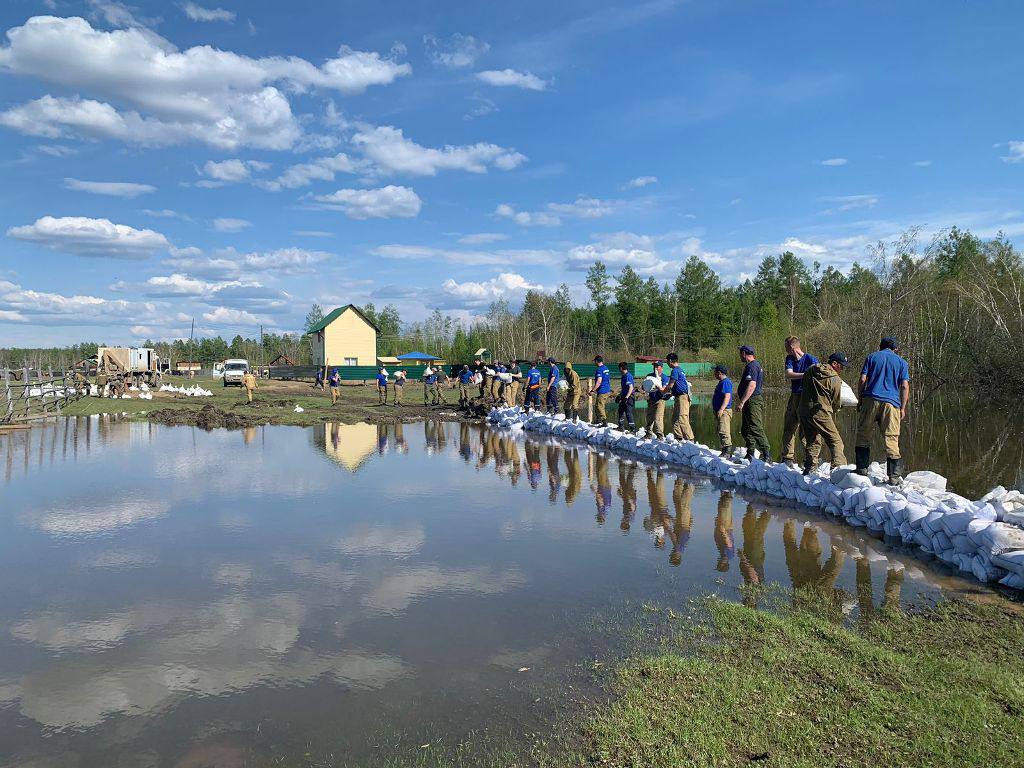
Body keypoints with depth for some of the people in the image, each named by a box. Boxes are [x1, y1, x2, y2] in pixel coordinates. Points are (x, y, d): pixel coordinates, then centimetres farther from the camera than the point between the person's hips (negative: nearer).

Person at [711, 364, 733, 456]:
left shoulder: (726, 382, -13)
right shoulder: (722, 382, 20)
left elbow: (727, 397, -23)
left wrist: (721, 409, -30)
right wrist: (716, 411, 27)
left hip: (724, 411, -11)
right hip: (720, 411, 11)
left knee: (723, 431, -18)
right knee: (721, 432, 12)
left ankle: (727, 451, -21)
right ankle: (725, 451, 16)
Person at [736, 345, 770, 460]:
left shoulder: (751, 366, -14)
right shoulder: (756, 365, 20)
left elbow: (752, 386, -24)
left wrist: (742, 402, -25)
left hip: (752, 402, -11)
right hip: (753, 401, 11)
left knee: (756, 429, -13)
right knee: (745, 429, 14)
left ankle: (766, 453, -13)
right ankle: (750, 454, 18)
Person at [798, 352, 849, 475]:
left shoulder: (810, 370, 11)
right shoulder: (835, 380, -5)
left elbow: (803, 386, 22)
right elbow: (836, 403, 2)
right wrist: (832, 419, 17)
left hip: (803, 410, 7)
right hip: (820, 412, -7)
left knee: (812, 440, 19)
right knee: (836, 441, 0)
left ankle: (809, 468, 19)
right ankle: (839, 467, -12)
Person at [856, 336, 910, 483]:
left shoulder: (872, 357, 13)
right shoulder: (902, 362, 14)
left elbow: (863, 380, 4)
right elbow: (904, 386, 5)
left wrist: (860, 400, 9)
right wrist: (903, 408, 6)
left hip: (871, 399, 0)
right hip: (891, 402, 0)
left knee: (863, 434, 10)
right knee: (891, 439, 0)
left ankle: (862, 467, 8)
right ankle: (895, 476, -3)